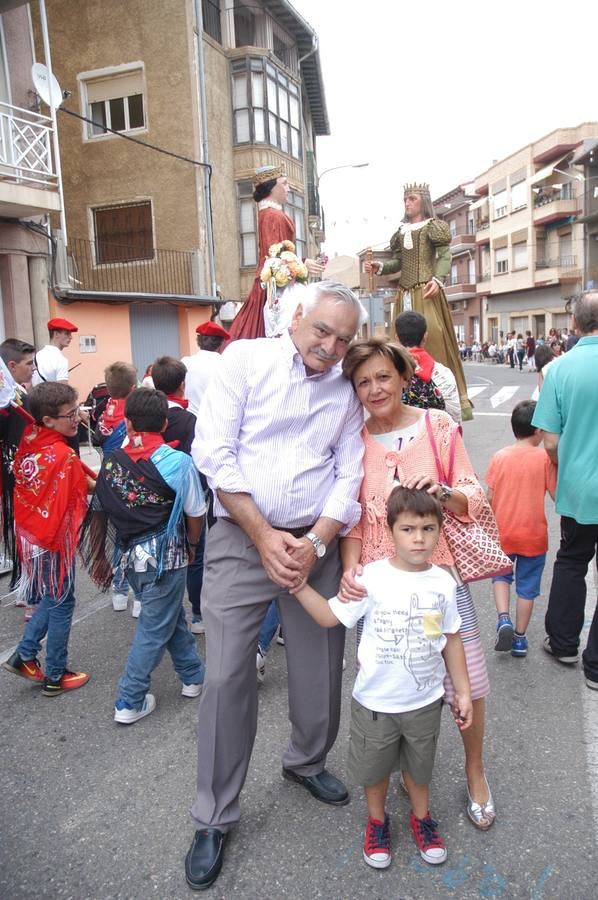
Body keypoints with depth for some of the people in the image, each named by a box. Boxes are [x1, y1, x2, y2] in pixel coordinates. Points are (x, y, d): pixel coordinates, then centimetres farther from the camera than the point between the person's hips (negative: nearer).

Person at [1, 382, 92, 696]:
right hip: (55, 539, -7)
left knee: (51, 598, 25)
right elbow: (88, 489, -18)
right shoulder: (64, 456, -26)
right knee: (61, 604, 9)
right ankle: (55, 677, 23)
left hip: (29, 534, 7)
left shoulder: (28, 441, -4)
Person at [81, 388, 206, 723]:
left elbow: (98, 513, 5)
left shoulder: (112, 462, 0)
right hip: (165, 557, -5)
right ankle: (130, 702, 18)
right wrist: (191, 545, 12)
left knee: (173, 616, 22)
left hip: (129, 556, 6)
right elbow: (195, 515, -7)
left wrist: (99, 558, 16)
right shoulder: (178, 462, -12)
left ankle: (194, 676, 37)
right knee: (154, 629, 9)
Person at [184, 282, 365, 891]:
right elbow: (214, 452, -10)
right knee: (226, 677, -1)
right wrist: (265, 537, -12)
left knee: (320, 669, 12)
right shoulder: (246, 359, -3)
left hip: (315, 542, 4)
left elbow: (349, 477, 4)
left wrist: (314, 544, -12)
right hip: (241, 538, -3)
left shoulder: (345, 393, 8)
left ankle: (306, 762, 44)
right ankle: (214, 818, 21)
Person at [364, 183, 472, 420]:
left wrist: (438, 279, -21)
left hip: (427, 290, -6)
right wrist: (379, 267, 1)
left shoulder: (433, 226, 4)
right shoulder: (402, 231, 20)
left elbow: (445, 256, -6)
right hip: (406, 292, 6)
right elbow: (399, 262, 18)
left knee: (433, 335, -14)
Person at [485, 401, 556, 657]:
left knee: (501, 575, 24)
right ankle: (520, 638, 23)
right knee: (527, 587, 14)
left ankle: (503, 619, 3)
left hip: (502, 533, 2)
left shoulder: (499, 457, -5)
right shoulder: (545, 458, -12)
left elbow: (489, 497, -1)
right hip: (533, 535, -2)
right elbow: (557, 495, -10)